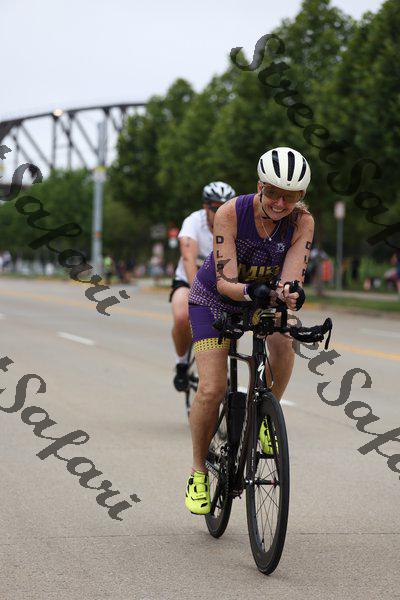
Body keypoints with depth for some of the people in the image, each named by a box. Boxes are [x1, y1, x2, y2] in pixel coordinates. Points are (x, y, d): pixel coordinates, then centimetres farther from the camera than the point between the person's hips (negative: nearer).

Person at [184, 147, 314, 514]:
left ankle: (266, 416, -8)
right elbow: (225, 281, -33)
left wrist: (290, 295, -53)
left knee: (283, 343, -32)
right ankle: (199, 471, 7)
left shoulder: (302, 222, -22)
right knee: (212, 390, -14)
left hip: (262, 295, 2)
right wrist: (250, 291, -53)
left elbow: (291, 278, -30)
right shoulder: (231, 214, -29)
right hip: (214, 297, -2)